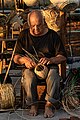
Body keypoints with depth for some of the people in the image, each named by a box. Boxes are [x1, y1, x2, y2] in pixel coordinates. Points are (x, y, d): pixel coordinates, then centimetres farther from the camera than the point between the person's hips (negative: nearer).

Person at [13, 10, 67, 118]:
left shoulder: (53, 35, 1)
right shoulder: (24, 35, 5)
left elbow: (63, 56, 0)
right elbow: (16, 57, 5)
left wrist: (50, 60, -21)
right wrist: (24, 59, -19)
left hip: (49, 66, -1)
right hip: (31, 67, 1)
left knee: (53, 77, -34)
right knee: (29, 79, -33)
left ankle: (49, 105, -17)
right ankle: (33, 104, -10)